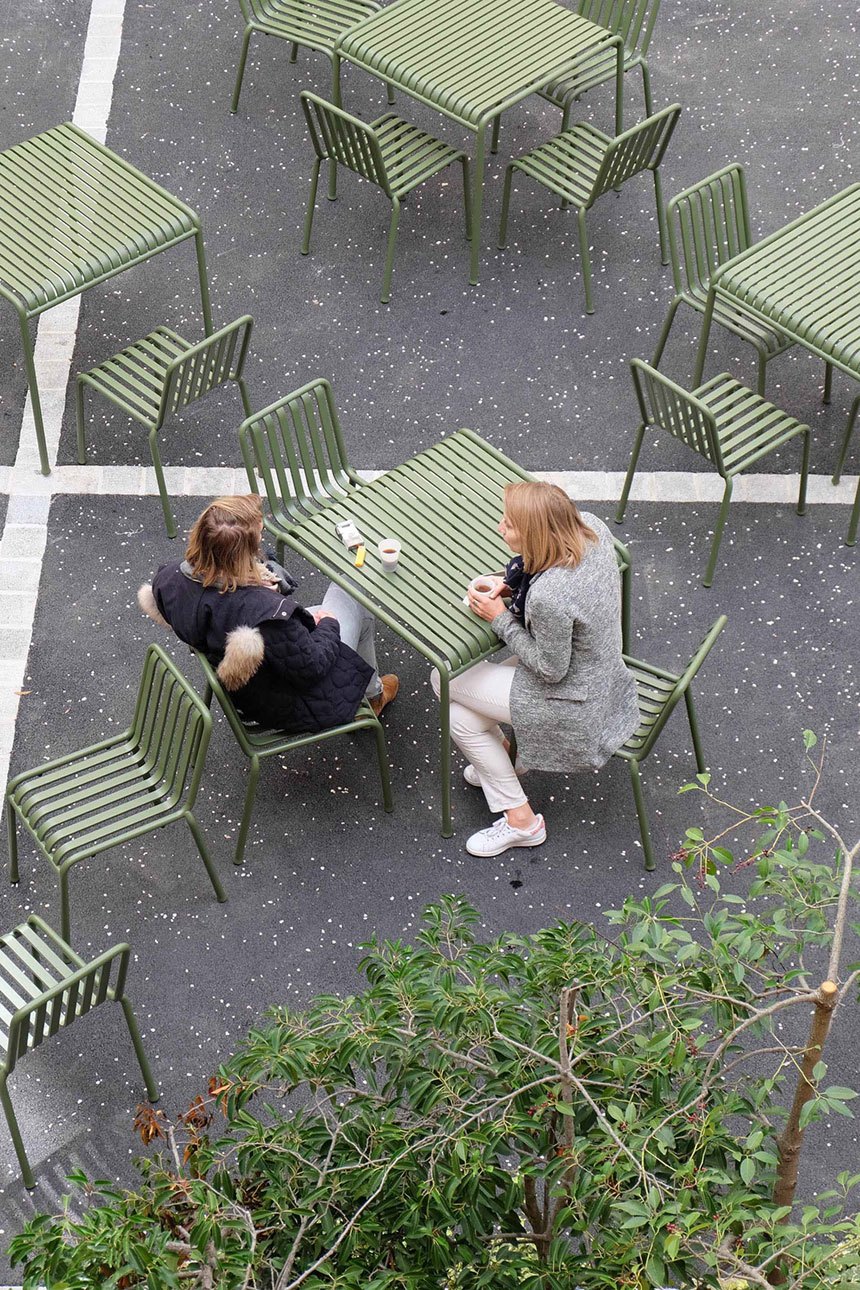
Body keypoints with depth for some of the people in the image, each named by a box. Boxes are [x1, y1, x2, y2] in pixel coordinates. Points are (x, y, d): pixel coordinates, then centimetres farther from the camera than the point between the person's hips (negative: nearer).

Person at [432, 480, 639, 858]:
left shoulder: (547, 597, -39)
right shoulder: (591, 527, -16)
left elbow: (550, 669, -22)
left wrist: (501, 620, -14)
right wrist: (511, 582, -4)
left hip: (570, 705, -8)